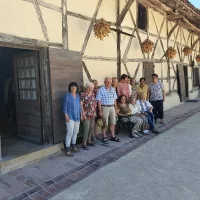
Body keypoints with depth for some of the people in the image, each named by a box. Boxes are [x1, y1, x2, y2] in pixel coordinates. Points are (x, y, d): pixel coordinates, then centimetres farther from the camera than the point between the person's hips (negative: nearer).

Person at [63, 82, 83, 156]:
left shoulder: (77, 95, 11)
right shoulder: (67, 95, -7)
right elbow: (65, 106, -9)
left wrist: (81, 113, 14)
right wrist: (66, 115, -16)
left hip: (77, 116, 7)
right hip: (70, 117, -7)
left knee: (76, 132, 14)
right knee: (70, 133, -10)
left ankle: (73, 146, 29)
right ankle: (67, 149, -2)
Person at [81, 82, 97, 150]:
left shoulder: (93, 94, 12)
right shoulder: (83, 94, -8)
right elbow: (81, 105, -12)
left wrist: (95, 112, 13)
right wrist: (83, 114, -17)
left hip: (93, 114, 7)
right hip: (86, 114, -7)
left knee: (92, 128, 12)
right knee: (86, 129, -8)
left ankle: (89, 141, 28)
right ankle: (84, 144, 0)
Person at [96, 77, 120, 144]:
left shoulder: (113, 89, 10)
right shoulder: (101, 90, -7)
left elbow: (114, 100, 14)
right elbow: (99, 101, -9)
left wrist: (115, 109, 11)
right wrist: (100, 111, -13)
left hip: (112, 107, 6)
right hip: (105, 107, -5)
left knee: (113, 123, 11)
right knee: (104, 123, 2)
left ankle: (113, 136, 24)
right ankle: (104, 137, 15)